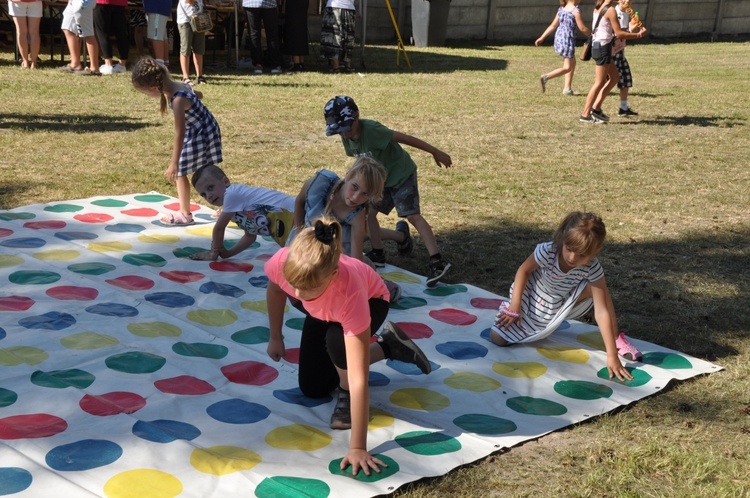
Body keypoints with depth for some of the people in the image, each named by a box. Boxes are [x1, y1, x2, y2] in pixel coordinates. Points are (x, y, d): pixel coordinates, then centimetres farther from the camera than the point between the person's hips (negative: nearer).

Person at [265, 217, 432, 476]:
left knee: (337, 339, -38)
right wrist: (275, 338, 3)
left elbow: (359, 379, -47)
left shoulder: (349, 291, -48)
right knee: (313, 389, 6)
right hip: (323, 310, 5)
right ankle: (388, 345, 24)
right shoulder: (281, 263, -39)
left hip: (370, 301, -5)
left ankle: (346, 394, -3)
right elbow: (274, 289, -9)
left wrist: (357, 448, -47)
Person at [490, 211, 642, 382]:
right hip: (531, 299, -1)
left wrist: (612, 356, -35)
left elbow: (601, 312, -31)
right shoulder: (547, 251, -34)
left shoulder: (593, 269, -30)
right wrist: (514, 306, -20)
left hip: (559, 307, 1)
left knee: (596, 288, -27)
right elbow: (524, 270, -14)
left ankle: (617, 339, -9)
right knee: (497, 338, -14)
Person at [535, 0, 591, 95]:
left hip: (559, 37, 9)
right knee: (567, 68, -1)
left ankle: (568, 89, 21)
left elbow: (553, 26, 10)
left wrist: (542, 38, 15)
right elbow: (583, 28, -12)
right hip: (568, 40, -9)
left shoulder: (561, 9, 8)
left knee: (572, 64, 20)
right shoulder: (575, 10, -14)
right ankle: (545, 78, -11)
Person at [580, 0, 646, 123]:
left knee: (615, 78, 17)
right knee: (600, 83, -2)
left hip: (597, 45, 9)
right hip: (603, 47, -9)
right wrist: (638, 35, -6)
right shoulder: (610, 10, -16)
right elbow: (619, 34, -15)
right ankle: (585, 114, 2)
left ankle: (596, 108, 16)